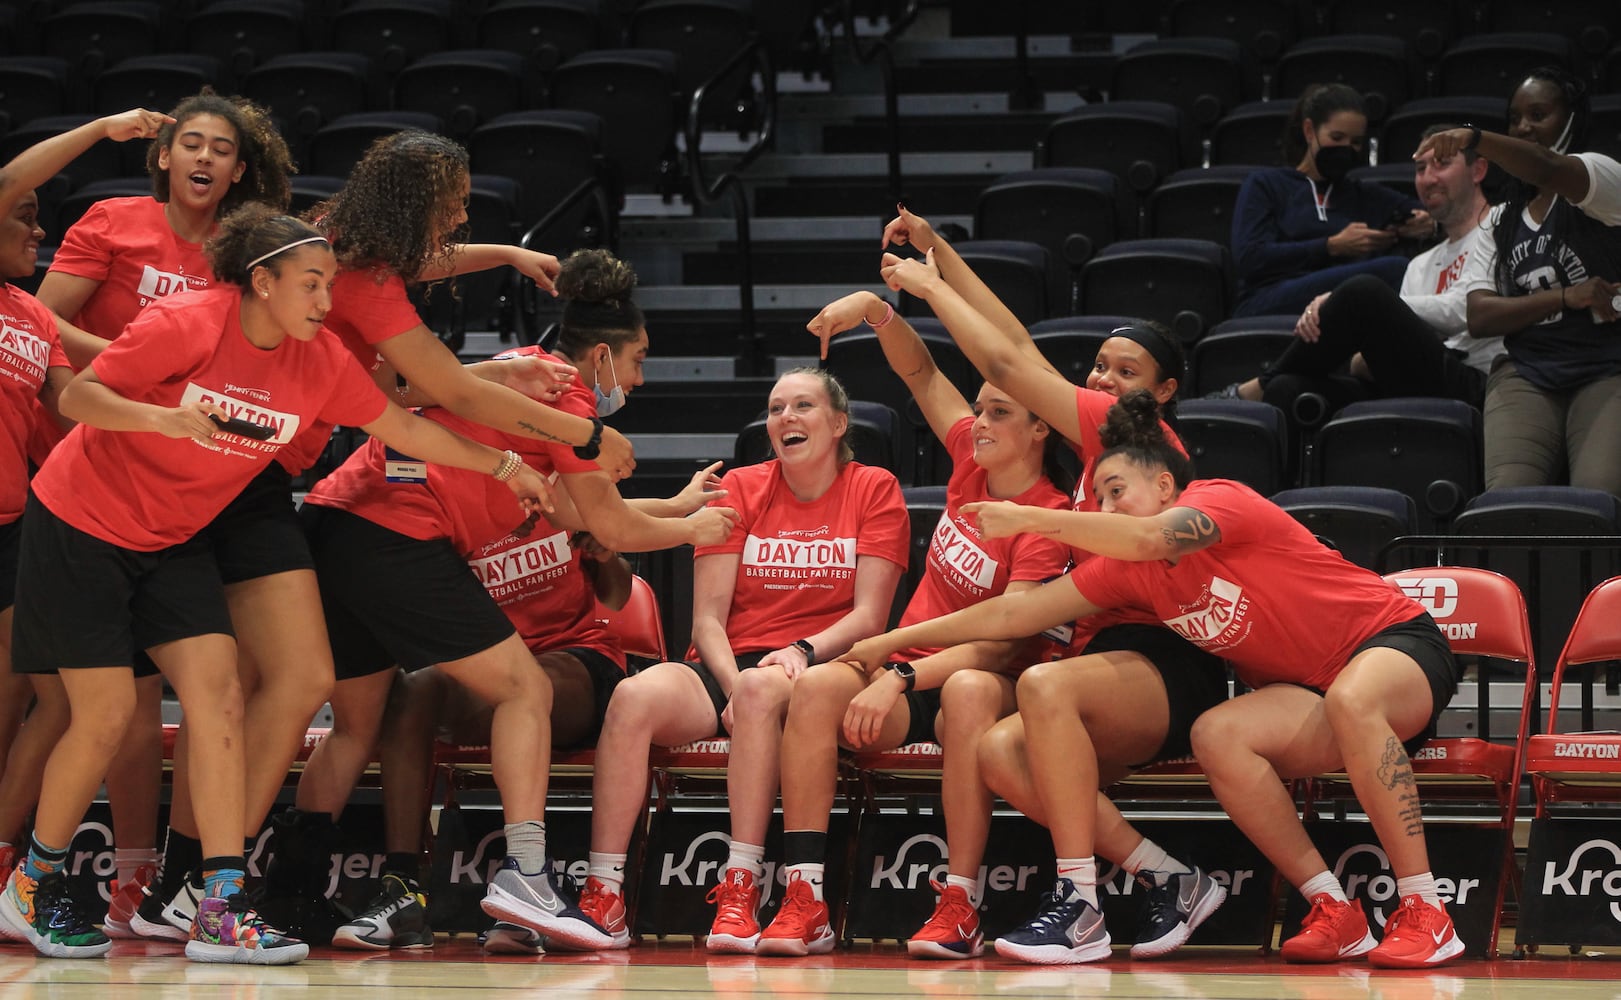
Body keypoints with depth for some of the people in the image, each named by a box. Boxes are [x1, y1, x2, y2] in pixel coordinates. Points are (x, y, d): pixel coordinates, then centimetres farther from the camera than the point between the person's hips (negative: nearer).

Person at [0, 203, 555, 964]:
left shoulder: (321, 361, -6)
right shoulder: (187, 325, -23)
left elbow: (402, 428, 7)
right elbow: (77, 396, -19)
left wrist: (502, 465, 8)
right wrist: (159, 416, -36)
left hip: (170, 542, 6)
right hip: (80, 524, -6)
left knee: (218, 695, -10)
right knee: (106, 712, -8)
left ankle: (222, 913, -12)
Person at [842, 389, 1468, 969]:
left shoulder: (1221, 499, -14)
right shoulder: (1127, 571, 6)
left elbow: (1151, 539, -35)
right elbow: (1016, 614, 10)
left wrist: (1029, 518, -25)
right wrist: (891, 642, 10)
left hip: (1394, 638, -7)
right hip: (1309, 693, 7)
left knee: (1350, 698, -41)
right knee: (1217, 735, -23)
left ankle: (1424, 913, -36)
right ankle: (1334, 914, -21)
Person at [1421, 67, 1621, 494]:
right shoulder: (1501, 222, 22)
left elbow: (1546, 170, -21)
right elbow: (1479, 317, 7)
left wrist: (1475, 139, -39)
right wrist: (1565, 298, -8)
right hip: (1525, 374, 4)